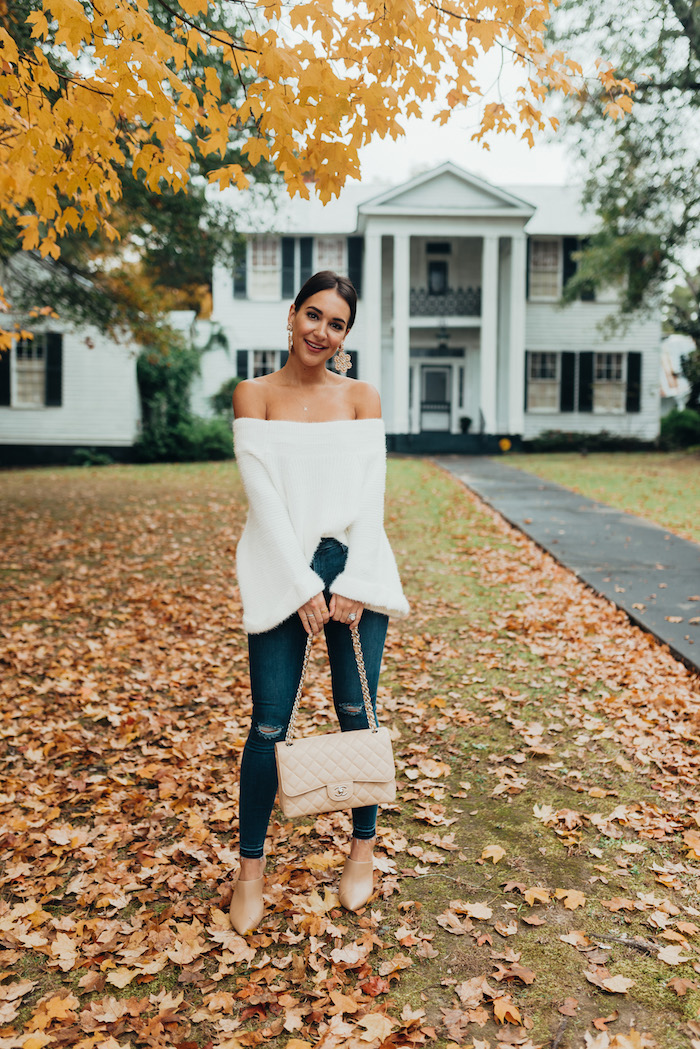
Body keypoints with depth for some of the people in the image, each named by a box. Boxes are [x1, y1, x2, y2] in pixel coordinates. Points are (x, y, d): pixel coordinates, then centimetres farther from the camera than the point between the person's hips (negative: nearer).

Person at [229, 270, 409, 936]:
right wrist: (302, 587, -12)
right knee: (268, 726, 0)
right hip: (281, 572, -1)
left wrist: (352, 584, -10)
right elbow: (264, 495, -6)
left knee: (356, 714, 7)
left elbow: (370, 495, 0)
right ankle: (251, 867, 19)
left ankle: (363, 849, 28)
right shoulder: (254, 395, 2)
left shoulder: (360, 397, 7)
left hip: (354, 567, 1)